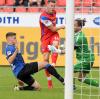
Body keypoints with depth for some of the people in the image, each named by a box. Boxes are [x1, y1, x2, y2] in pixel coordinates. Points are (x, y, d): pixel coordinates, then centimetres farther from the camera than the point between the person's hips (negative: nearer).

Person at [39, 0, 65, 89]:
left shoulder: (54, 12, 1)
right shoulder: (44, 17, -22)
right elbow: (53, 29, -15)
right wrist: (62, 27, 0)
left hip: (54, 35, 4)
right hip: (45, 37, -4)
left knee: (55, 45, -33)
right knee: (46, 59, -5)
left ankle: (53, 65, -43)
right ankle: (49, 81, 6)